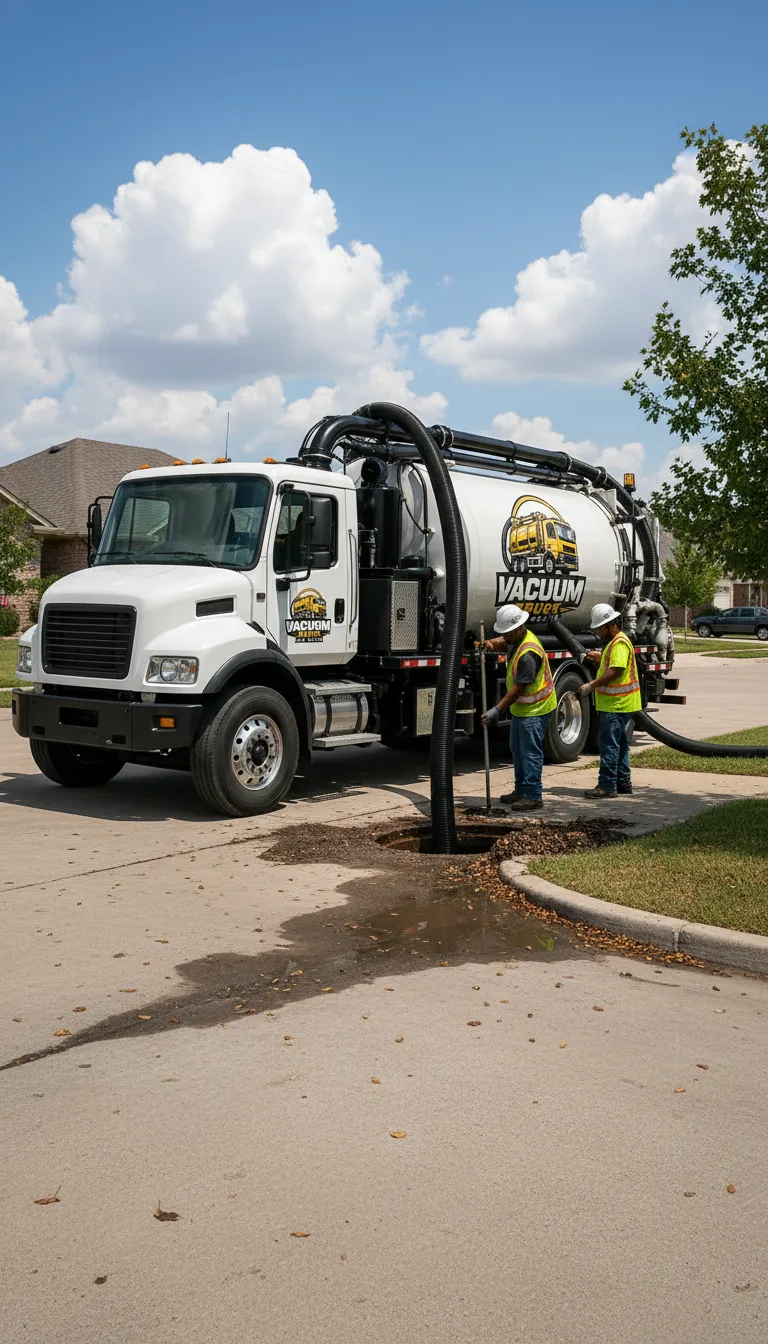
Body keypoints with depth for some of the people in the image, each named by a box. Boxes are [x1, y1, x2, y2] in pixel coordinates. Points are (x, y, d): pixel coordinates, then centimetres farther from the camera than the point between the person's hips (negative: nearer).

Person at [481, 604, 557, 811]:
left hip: (535, 709, -11)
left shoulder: (528, 654, -28)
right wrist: (491, 643, 1)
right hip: (521, 707, 11)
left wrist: (498, 709, -25)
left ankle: (533, 796, -4)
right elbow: (503, 643, 26)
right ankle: (521, 791, 27)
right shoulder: (517, 639, 2)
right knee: (517, 749, 17)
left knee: (530, 752, -8)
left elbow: (518, 688, -27)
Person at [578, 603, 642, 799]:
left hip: (616, 704, -11)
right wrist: (601, 658, 15)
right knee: (620, 744, 16)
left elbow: (615, 672, -24)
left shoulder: (619, 643, -17)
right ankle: (623, 783, 23)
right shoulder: (613, 641, 17)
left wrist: (591, 685, -21)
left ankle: (607, 786, -7)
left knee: (609, 744, -9)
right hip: (620, 703, 11)